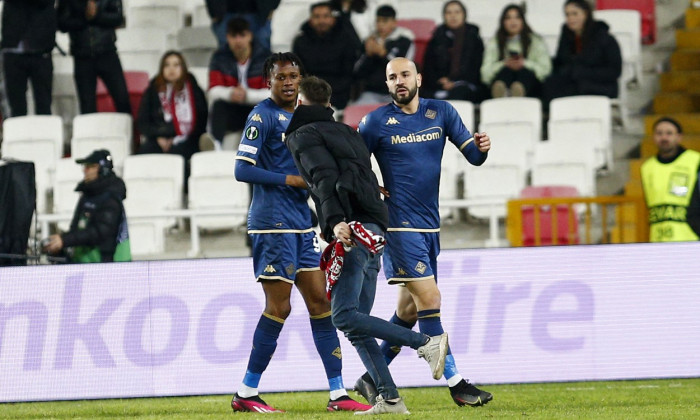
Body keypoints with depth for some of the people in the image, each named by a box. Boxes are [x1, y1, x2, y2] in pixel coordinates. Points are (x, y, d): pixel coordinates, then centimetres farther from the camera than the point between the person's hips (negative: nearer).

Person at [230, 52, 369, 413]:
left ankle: (338, 393, 7)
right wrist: (290, 179, -16)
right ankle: (246, 394, 1)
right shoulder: (263, 115, -9)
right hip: (273, 224, -8)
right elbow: (242, 169, -16)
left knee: (320, 303, 6)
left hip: (302, 225, 8)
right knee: (278, 308, -7)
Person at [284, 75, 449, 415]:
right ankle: (390, 398, -1)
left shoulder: (304, 135, 3)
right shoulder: (346, 132, 28)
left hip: (351, 232, -9)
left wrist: (335, 221, -25)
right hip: (374, 232, 9)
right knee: (355, 323, 9)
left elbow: (325, 178, -14)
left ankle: (427, 343, -24)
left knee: (344, 316, -16)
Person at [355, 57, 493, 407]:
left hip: (430, 225, 6)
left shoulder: (441, 112, 8)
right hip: (399, 224, -6)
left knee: (410, 308, 11)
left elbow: (472, 154, 4)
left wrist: (481, 147, -18)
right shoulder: (376, 122, -4)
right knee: (429, 299, -12)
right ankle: (455, 383, -10)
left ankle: (371, 378, 23)